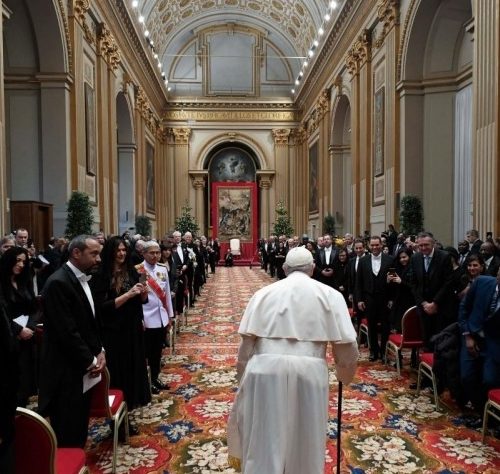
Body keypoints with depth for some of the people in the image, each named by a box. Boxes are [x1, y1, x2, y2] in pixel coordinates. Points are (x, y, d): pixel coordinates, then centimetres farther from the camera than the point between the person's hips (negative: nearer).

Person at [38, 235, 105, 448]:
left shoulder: (82, 279, 9)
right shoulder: (58, 283, -19)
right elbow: (66, 331, -23)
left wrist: (99, 351, 4)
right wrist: (89, 361, -14)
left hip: (83, 368, 9)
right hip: (66, 371, -9)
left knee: (79, 428, 17)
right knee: (66, 435, 4)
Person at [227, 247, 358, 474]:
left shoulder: (265, 292, 9)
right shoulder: (329, 294, 6)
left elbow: (247, 343, 5)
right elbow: (347, 346, 1)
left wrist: (243, 381, 14)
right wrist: (345, 376, 19)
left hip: (265, 369, 1)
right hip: (309, 371, 0)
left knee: (263, 446, 13)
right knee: (305, 446, 18)